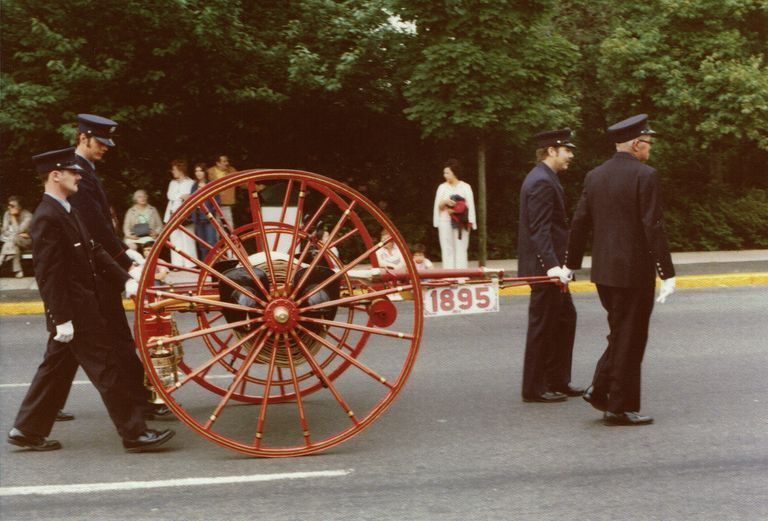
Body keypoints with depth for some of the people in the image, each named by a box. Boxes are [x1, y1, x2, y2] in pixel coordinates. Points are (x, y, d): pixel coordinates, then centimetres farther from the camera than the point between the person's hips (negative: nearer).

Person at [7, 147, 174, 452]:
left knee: (56, 370, 16)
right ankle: (134, 434, 3)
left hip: (85, 306, 10)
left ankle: (27, 430, 25)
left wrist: (125, 280, 6)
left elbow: (95, 252, 16)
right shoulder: (47, 218, -18)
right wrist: (62, 319, -23)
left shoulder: (68, 211, 14)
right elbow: (49, 274, -22)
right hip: (75, 313, -10)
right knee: (107, 372, -4)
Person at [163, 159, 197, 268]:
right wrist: (181, 196, -9)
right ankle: (178, 263, 3)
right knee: (175, 239, 2)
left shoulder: (190, 183, -1)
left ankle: (189, 263, -7)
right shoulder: (172, 183, 18)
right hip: (173, 213, 6)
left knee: (187, 238, -9)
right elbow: (170, 196, 5)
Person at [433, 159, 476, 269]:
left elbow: (470, 206, 1)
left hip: (460, 223, -2)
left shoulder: (465, 187, 3)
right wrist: (445, 202, -12)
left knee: (461, 250, -3)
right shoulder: (442, 187, 10)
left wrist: (470, 221, -11)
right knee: (447, 250, 1)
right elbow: (438, 206, 8)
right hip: (445, 222, 2)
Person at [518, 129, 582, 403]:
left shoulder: (545, 179, 16)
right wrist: (551, 265, -32)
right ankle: (534, 388, 7)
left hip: (550, 266, 11)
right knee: (543, 326, -2)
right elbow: (539, 229, -25)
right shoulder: (541, 182, -17)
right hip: (544, 267, -11)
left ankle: (558, 380, 25)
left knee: (565, 318, 16)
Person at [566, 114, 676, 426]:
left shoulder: (594, 176, 8)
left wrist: (571, 264, 19)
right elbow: (654, 227, -16)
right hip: (635, 271, -7)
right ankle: (619, 408, 9)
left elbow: (579, 223, 10)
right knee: (629, 339, 2)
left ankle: (600, 389, 15)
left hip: (603, 271, 7)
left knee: (621, 333, 21)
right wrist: (667, 274, -13)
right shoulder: (645, 176, -12)